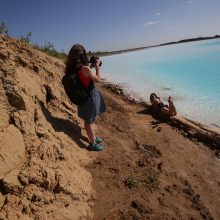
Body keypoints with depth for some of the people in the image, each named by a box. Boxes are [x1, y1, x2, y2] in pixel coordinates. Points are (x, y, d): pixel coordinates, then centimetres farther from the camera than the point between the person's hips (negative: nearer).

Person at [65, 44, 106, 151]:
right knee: (90, 121, 6)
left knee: (87, 120, 21)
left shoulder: (71, 69, -4)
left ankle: (93, 138, 41)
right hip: (91, 97, -7)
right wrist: (97, 67, 1)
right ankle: (92, 144, 23)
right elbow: (98, 79, -11)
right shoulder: (85, 68, -24)